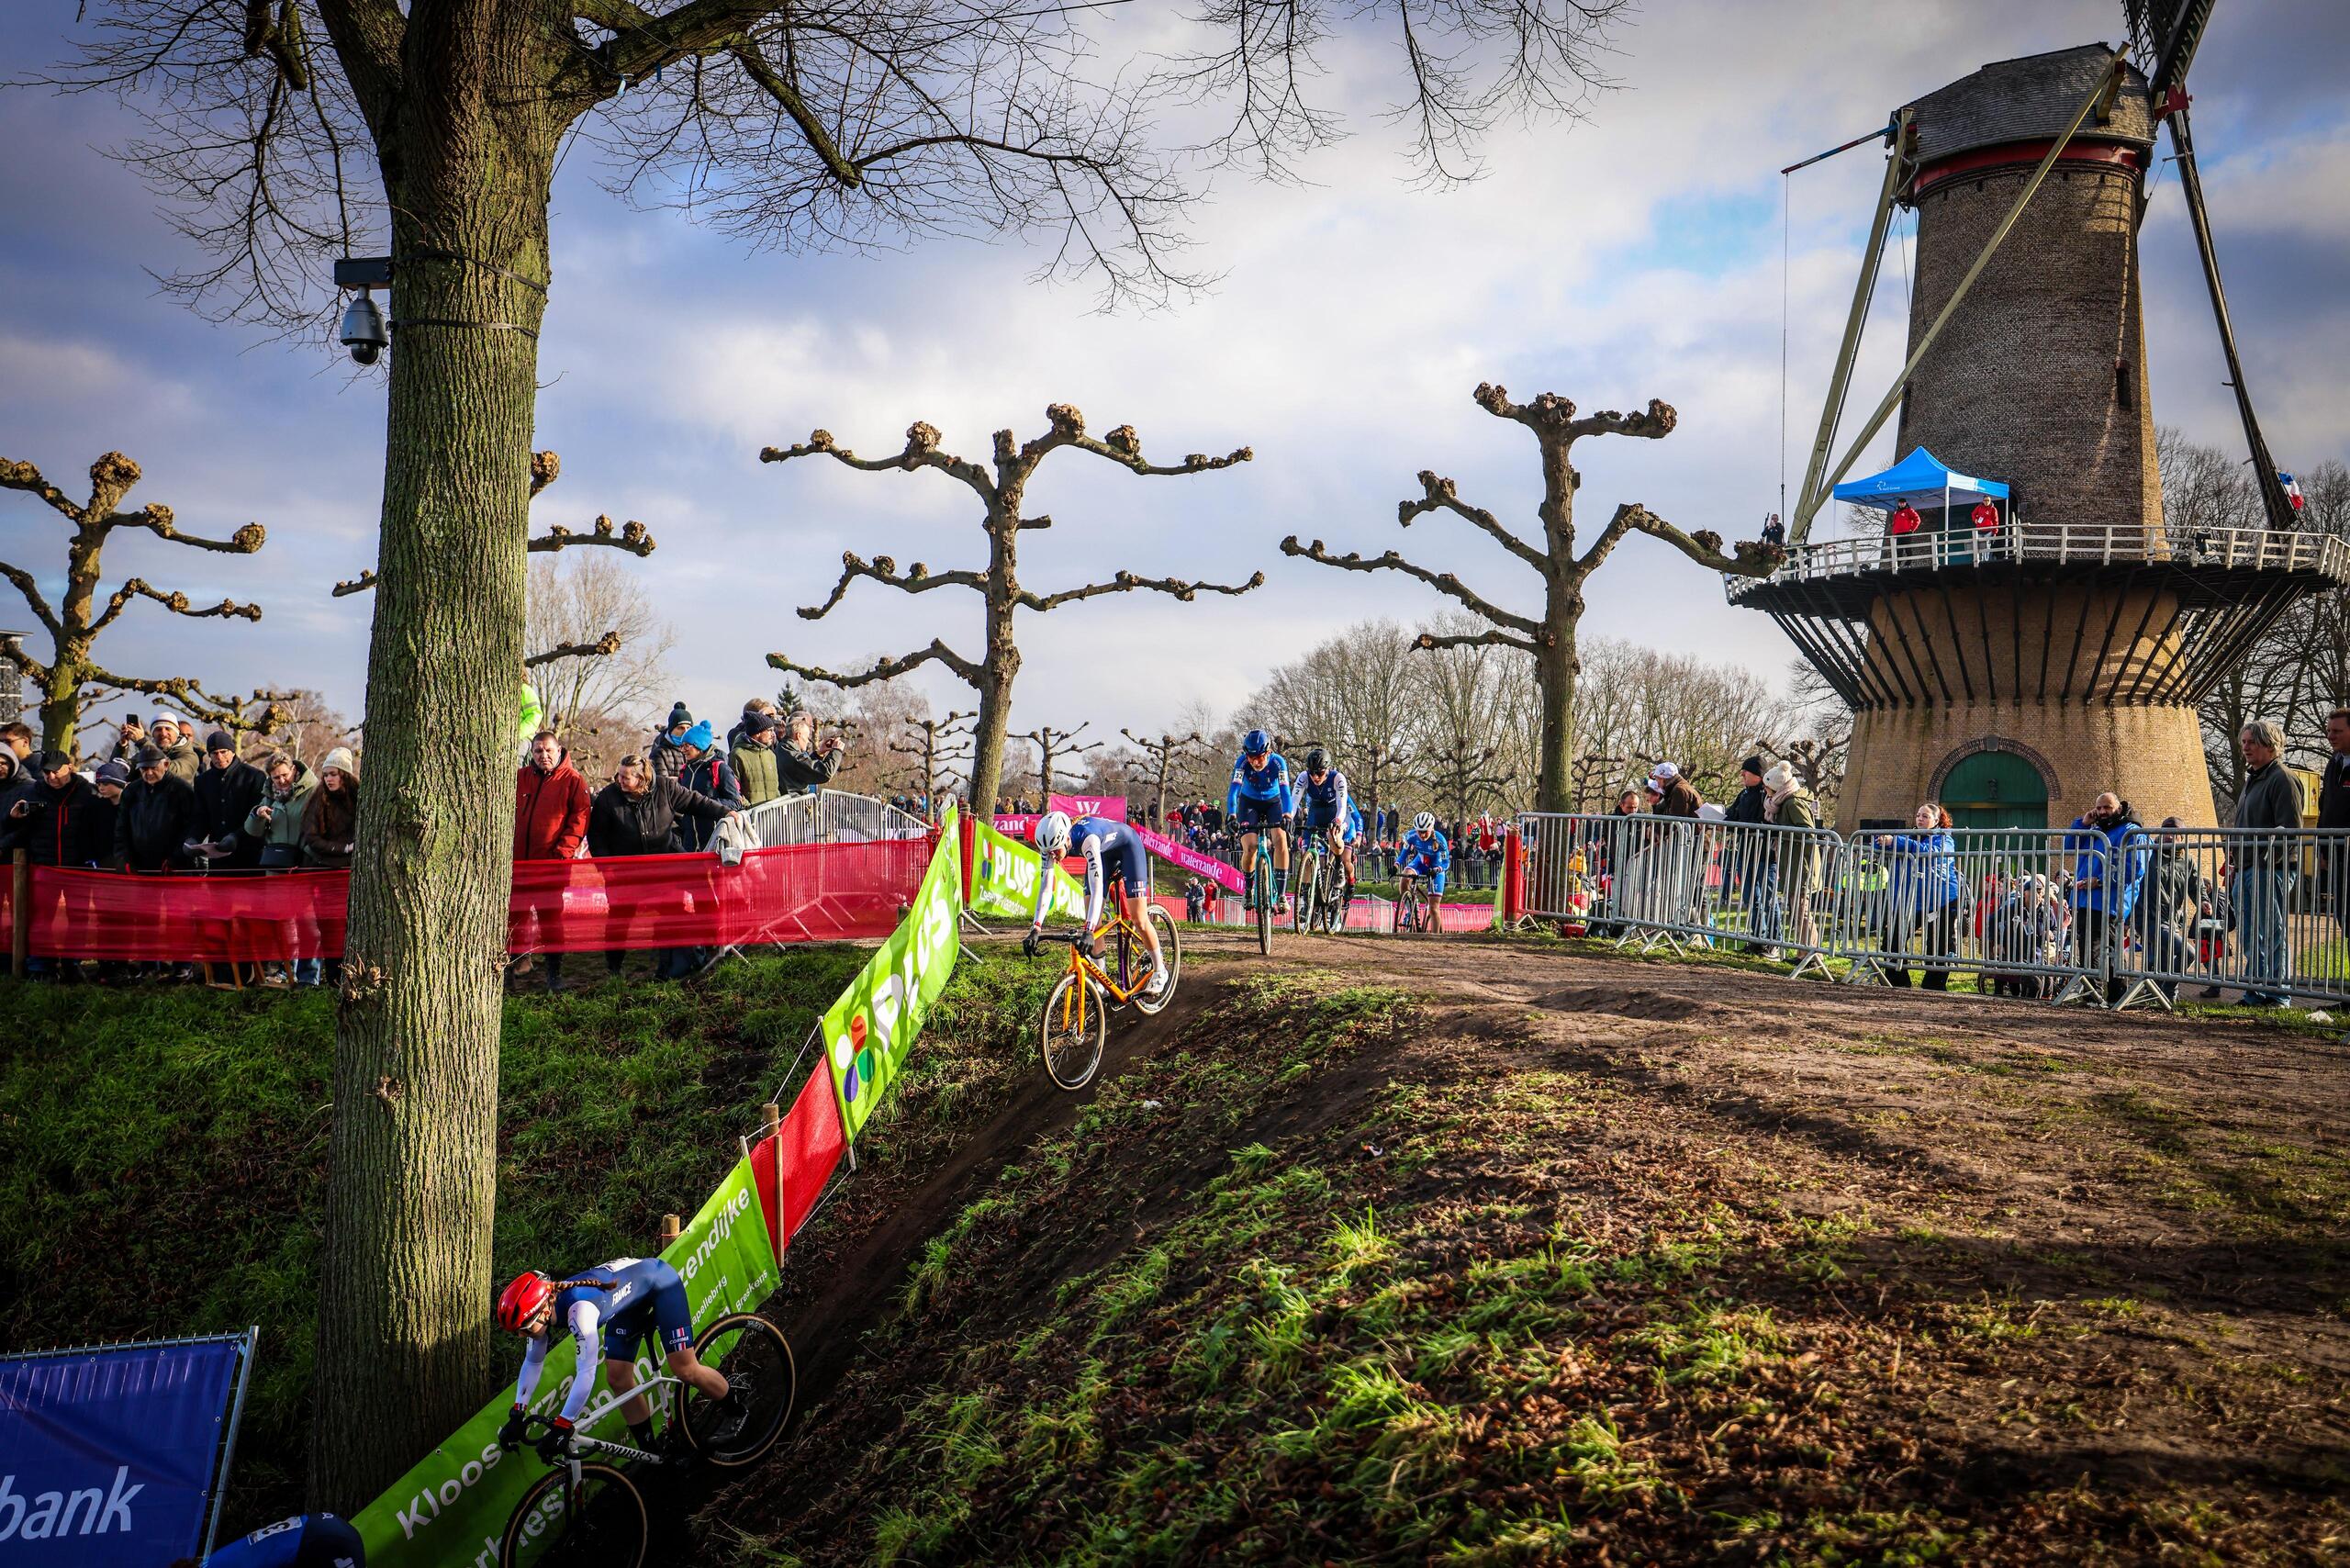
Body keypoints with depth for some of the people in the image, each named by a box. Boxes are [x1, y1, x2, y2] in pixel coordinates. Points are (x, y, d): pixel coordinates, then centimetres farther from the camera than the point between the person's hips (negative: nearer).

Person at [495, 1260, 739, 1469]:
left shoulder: (579, 1307, -40)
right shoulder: (541, 1306, -15)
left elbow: (587, 1371, -44)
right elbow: (532, 1363, 0)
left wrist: (562, 1428, -44)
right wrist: (516, 1416, -5)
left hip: (659, 1281, -8)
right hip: (631, 1299, 8)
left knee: (685, 1370, -8)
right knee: (618, 1380, 1)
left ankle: (734, 1412, 19)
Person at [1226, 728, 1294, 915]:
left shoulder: (1278, 762, -28)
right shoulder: (1242, 762, -27)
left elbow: (1285, 790, -36)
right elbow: (1234, 789, -36)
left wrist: (1287, 814, -53)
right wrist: (1231, 814, -52)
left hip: (1273, 802, 0)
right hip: (1249, 803, 0)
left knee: (1280, 839, -25)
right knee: (1249, 847, -19)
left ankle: (1281, 894, -22)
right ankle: (1249, 889, 9)